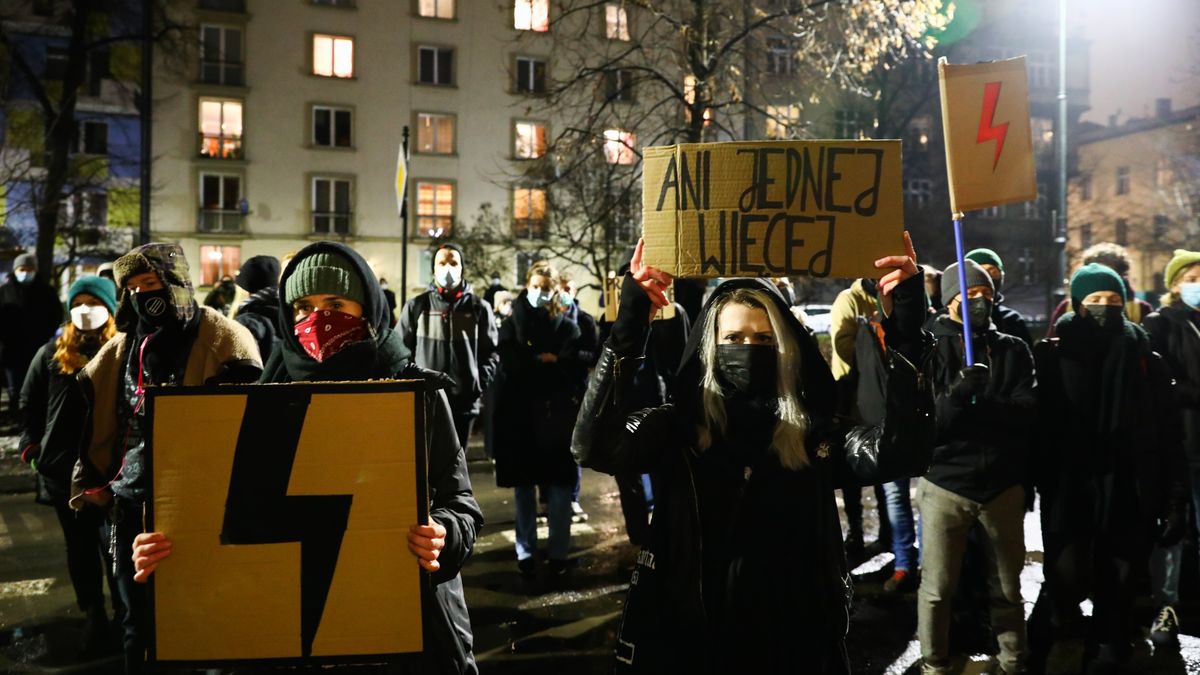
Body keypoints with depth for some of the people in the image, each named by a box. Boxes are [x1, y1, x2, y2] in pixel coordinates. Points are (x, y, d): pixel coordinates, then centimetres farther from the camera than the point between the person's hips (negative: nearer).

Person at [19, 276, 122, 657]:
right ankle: (93, 616, 26)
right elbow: (29, 402, 17)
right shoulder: (52, 352, 6)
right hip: (65, 467, 4)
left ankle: (126, 613, 18)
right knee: (79, 545, 13)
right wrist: (33, 441, 12)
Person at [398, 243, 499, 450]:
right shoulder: (416, 306, 5)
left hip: (465, 401, 1)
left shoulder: (478, 307, 7)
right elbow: (402, 350, 5)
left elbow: (491, 351, 7)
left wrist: (480, 384, -4)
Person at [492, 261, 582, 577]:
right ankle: (526, 553, 16)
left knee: (559, 488, 1)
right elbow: (512, 366, -8)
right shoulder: (512, 324, 8)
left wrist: (532, 365, -9)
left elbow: (569, 368, -6)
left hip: (557, 416, 0)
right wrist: (546, 362, -9)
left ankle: (558, 553, 12)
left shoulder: (568, 327, 8)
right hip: (519, 415, 1)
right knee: (523, 488, 6)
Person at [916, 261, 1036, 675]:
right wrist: (955, 397, -27)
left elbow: (1026, 410, -8)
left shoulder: (1014, 350, 5)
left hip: (1003, 484, 2)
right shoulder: (931, 350, -1)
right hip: (946, 482, -2)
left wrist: (976, 405, -20)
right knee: (937, 589, 3)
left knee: (1008, 587, 16)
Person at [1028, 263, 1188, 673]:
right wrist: (1033, 481, -11)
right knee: (1068, 581, -8)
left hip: (1129, 494, 3)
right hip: (1068, 490, -3)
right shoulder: (1052, 355, 1)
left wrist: (1175, 500, 0)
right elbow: (1037, 424, -5)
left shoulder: (1145, 358, 8)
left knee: (1118, 590, 8)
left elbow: (1169, 436, 5)